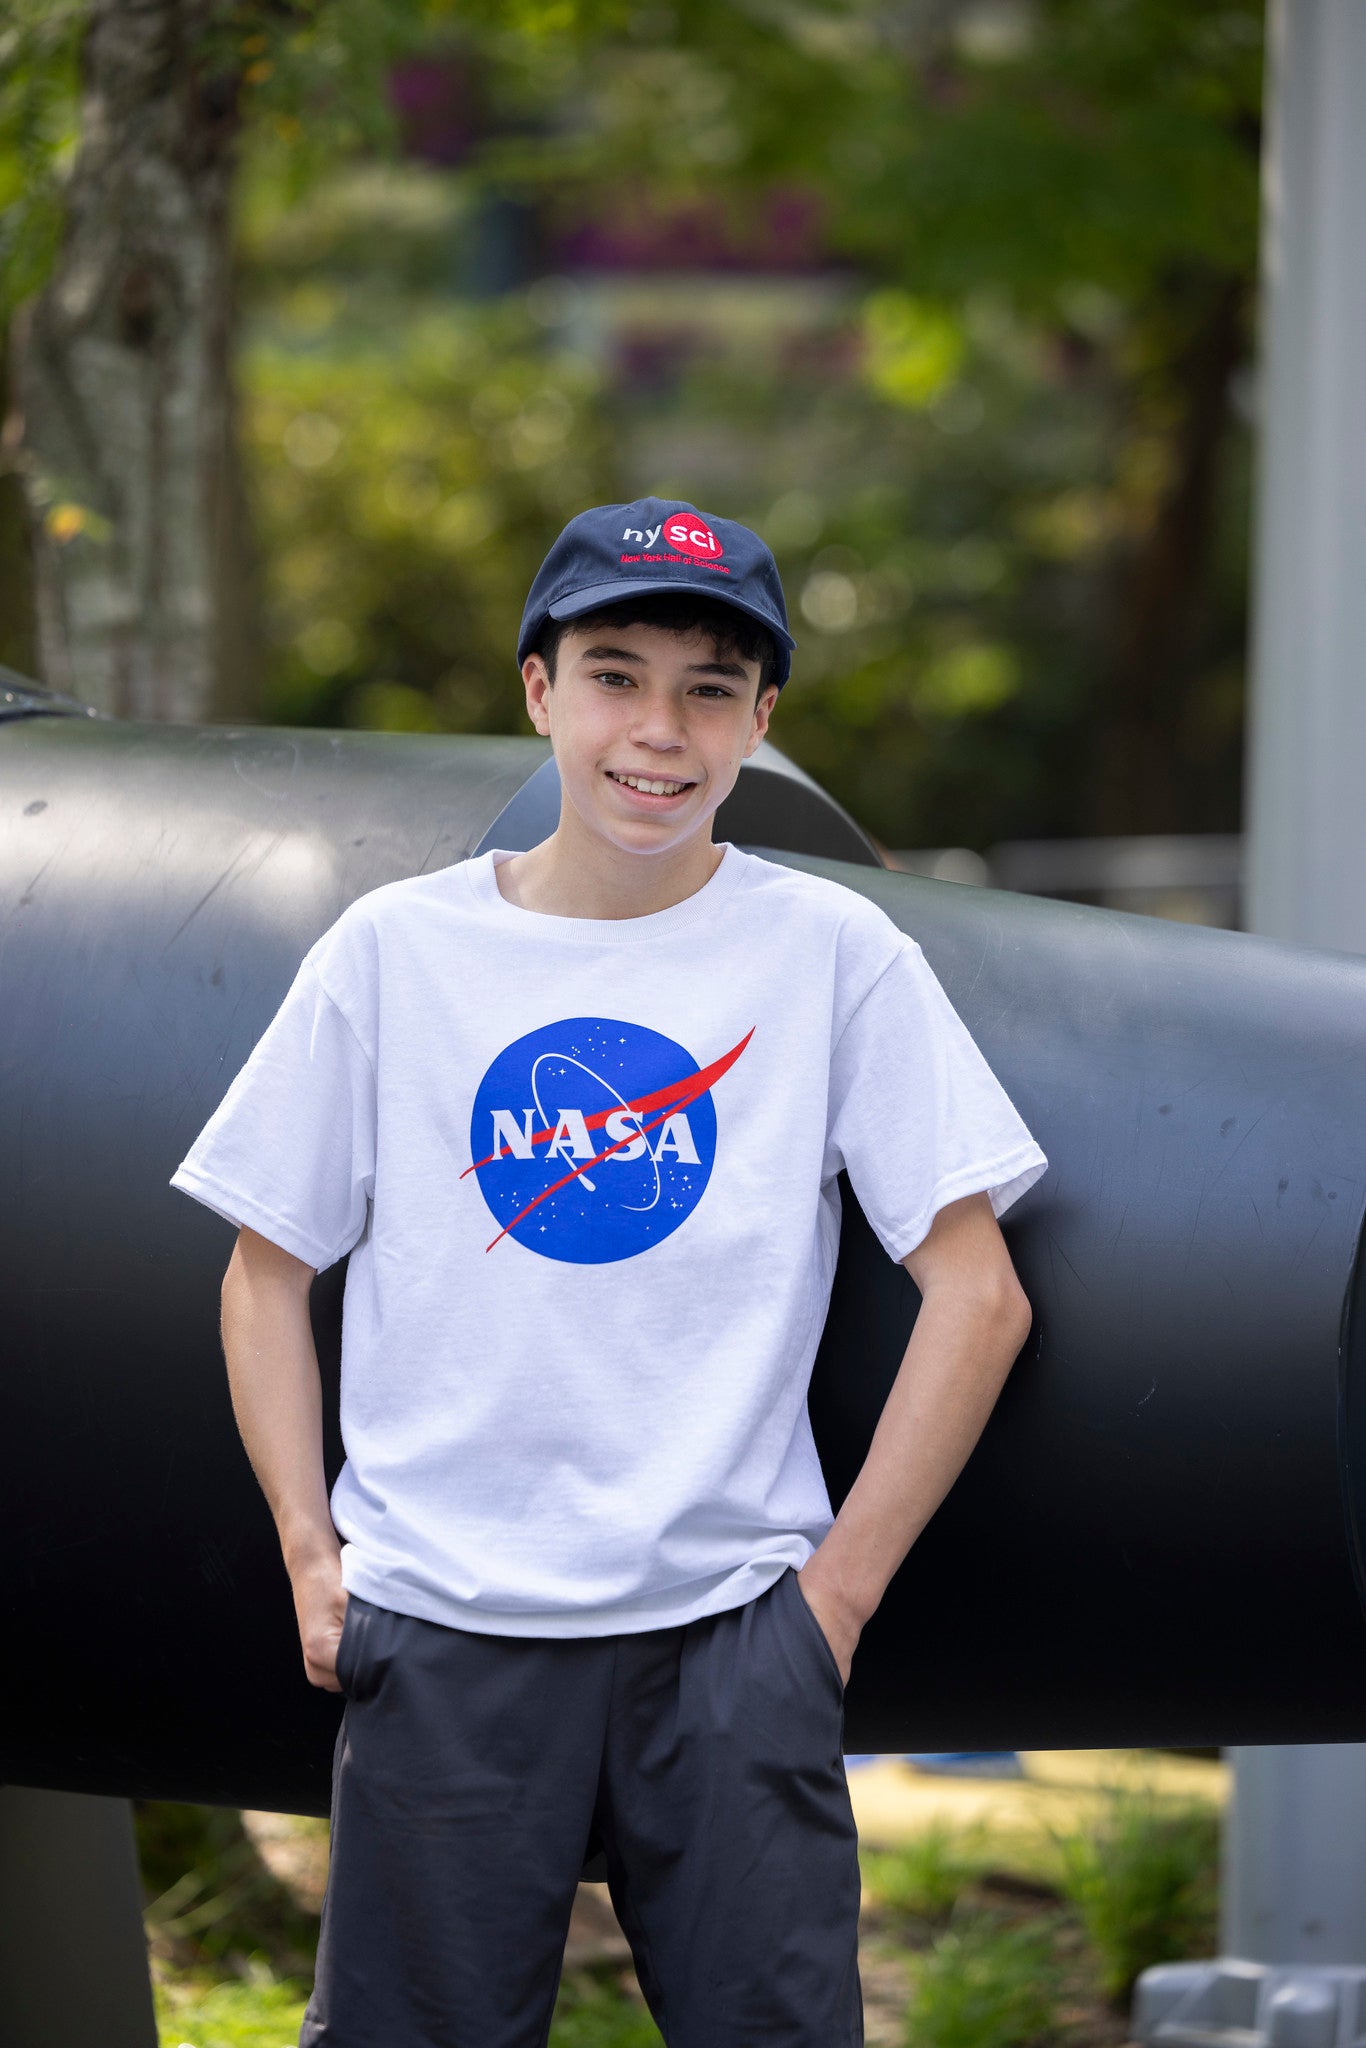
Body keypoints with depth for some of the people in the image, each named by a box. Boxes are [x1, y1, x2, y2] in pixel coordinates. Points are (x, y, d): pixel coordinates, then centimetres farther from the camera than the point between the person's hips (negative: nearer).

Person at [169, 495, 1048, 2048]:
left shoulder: (832, 954, 2)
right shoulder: (395, 951, 5)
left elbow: (978, 1296, 3)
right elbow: (267, 1275, 12)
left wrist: (838, 1585, -2)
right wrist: (310, 1556, 2)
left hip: (730, 1637, 0)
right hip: (438, 1639, 1)